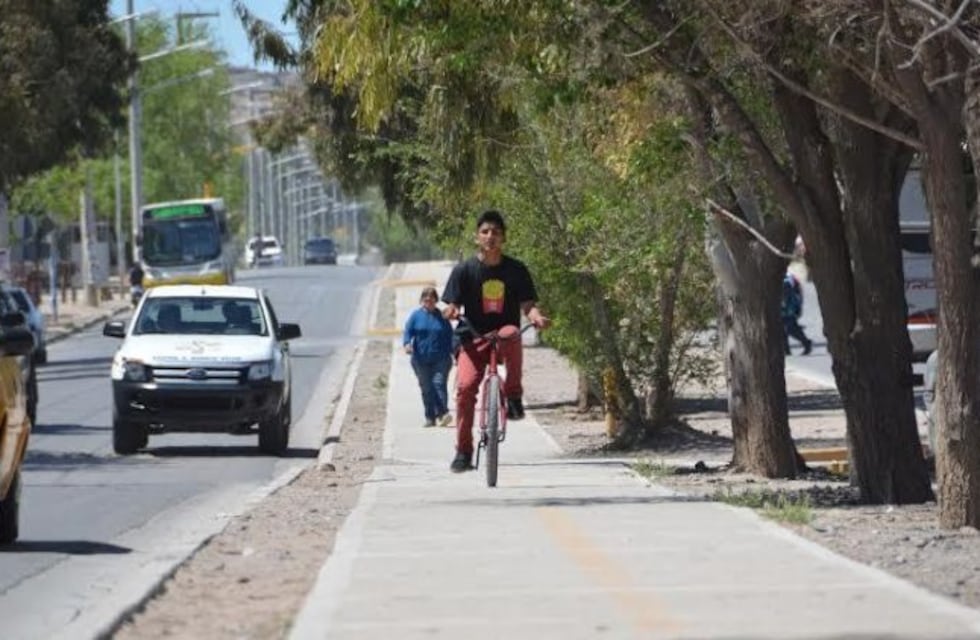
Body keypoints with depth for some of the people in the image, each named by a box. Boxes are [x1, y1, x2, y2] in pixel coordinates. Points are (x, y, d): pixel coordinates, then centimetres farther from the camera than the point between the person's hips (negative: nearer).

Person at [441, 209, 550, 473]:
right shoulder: (464, 270, 1)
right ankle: (463, 451, -11)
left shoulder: (516, 270, 3)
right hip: (474, 339, 0)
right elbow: (452, 305, -2)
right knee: (465, 385, -23)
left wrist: (537, 317, -23)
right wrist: (452, 312, -26)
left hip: (505, 335, 0)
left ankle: (513, 397, -17)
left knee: (512, 339, -37)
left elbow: (527, 304, -1)